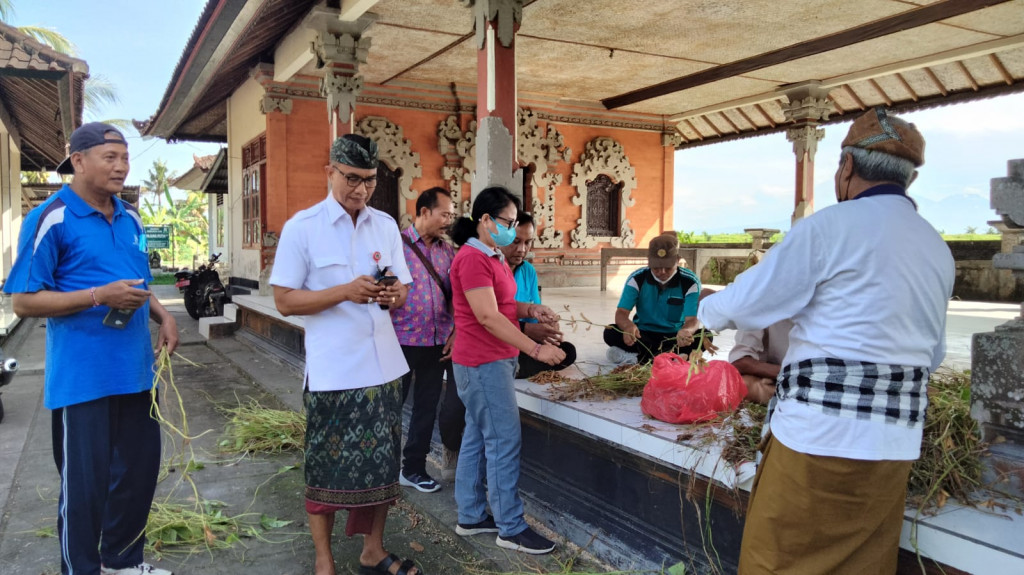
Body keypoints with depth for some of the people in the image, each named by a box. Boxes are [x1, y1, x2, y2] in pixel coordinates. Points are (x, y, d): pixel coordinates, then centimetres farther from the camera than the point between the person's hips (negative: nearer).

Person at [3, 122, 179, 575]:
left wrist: (162, 316, 3)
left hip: (135, 370, 7)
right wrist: (100, 296, -23)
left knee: (140, 468, 17)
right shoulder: (50, 219, -11)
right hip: (83, 378, -7)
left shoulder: (130, 219, 10)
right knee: (84, 481, 5)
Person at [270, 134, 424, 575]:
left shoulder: (387, 225, 7)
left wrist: (393, 294, -13)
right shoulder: (301, 227, -6)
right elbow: (285, 301, -8)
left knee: (381, 463, 13)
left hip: (384, 367, 5)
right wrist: (345, 292, -21)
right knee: (327, 467, 6)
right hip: (332, 372, -4)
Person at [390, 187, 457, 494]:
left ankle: (413, 468, 28)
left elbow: (455, 296, 12)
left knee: (427, 407, 13)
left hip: (437, 343, 5)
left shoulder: (447, 251, 8)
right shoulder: (397, 245, -8)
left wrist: (456, 333, 3)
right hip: (402, 341, -5)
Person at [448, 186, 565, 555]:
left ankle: (471, 517, 25)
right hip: (483, 363, -10)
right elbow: (487, 317, -22)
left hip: (495, 361, 10)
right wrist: (536, 349, -23)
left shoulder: (493, 257, 14)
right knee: (505, 441, -4)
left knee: (477, 438, 14)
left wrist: (531, 310, 3)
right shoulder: (473, 259, -17)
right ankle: (511, 529, 7)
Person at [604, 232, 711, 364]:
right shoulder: (637, 279, -9)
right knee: (610, 333, -28)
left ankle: (638, 357, -32)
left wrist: (686, 331, -47)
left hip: (674, 336, 0)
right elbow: (621, 313, -15)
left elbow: (692, 319, -20)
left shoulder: (690, 282, -12)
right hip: (643, 335, 1)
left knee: (704, 337, -30)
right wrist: (628, 326, -42)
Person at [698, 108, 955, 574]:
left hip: (820, 432, -7)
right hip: (895, 441, 7)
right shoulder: (938, 251, 13)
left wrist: (705, 311, 14)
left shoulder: (830, 226, -9)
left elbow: (747, 304, -7)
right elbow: (933, 355, 20)